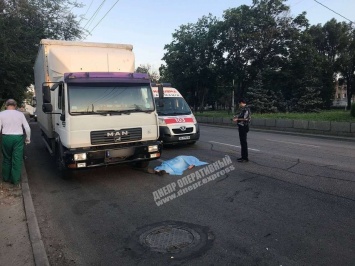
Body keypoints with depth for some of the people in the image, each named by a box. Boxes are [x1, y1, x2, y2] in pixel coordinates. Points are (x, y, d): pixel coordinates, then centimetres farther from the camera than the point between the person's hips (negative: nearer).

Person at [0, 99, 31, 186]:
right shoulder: (20, 114, 0)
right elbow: (27, 128, -1)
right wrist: (28, 139, 10)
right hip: (18, 138, 0)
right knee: (17, 160, 4)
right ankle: (16, 180, 6)